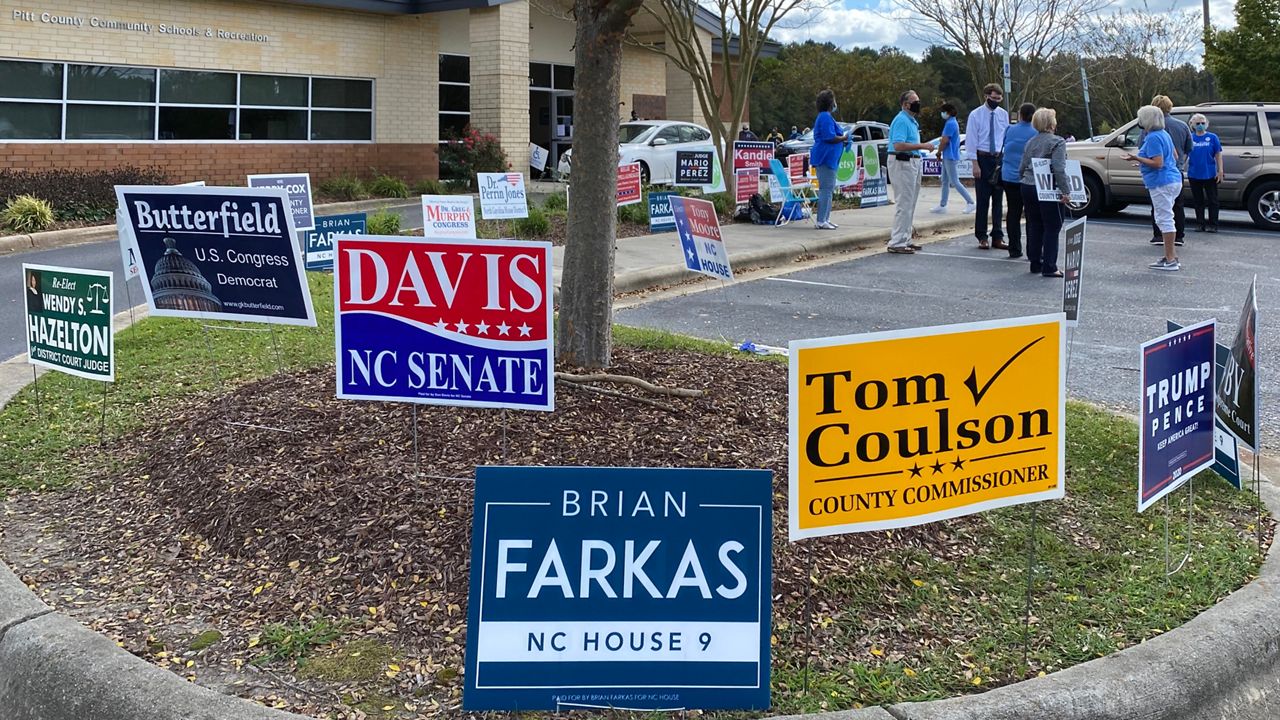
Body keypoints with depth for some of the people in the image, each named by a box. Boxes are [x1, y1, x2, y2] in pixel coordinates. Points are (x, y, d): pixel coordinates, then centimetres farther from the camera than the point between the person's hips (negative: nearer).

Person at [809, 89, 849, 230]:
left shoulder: (825, 116, 19)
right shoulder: (826, 117, -15)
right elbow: (830, 137, -22)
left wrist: (842, 140, 16)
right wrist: (844, 138, -8)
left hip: (828, 158, 11)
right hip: (826, 158, -11)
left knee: (827, 189, 14)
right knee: (826, 189, -9)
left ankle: (825, 219, 19)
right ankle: (821, 221, -8)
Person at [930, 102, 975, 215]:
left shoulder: (950, 124, -18)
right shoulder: (953, 123, 14)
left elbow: (944, 141, -18)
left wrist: (939, 152, -4)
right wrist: (942, 140, 4)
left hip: (950, 157, -10)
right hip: (948, 157, 10)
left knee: (954, 182, -7)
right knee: (945, 182, 12)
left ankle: (970, 202, -3)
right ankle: (942, 205, 15)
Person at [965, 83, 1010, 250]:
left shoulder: (1004, 115, 8)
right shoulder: (976, 115, -4)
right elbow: (971, 141, -6)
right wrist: (975, 164, -11)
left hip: (999, 159, 4)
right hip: (983, 159, -4)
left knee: (998, 200, 7)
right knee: (982, 199, -2)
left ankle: (997, 237, 12)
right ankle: (982, 237, 7)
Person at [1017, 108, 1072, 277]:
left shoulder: (1030, 143, 11)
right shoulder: (1057, 142, -10)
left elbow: (1022, 167, 14)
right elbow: (1059, 169, -18)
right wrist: (1065, 192, -16)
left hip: (1027, 188, 7)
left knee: (1034, 226, 13)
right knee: (1052, 228, -1)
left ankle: (1035, 263, 17)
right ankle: (1049, 267, -3)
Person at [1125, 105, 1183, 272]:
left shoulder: (1153, 138, -16)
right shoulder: (1164, 134, 15)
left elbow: (1158, 163, -21)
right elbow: (1174, 157, 23)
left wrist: (1136, 158, -20)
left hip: (1162, 183, -11)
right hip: (1173, 180, 11)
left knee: (1165, 219, -8)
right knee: (1165, 219, 17)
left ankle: (1170, 260, -7)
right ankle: (1171, 257, 21)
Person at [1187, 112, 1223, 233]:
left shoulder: (1212, 137, 0)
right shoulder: (1189, 138, 5)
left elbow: (1218, 155, 1)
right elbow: (1184, 155, 11)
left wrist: (1220, 171, -4)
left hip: (1210, 174, -2)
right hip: (1194, 174, 2)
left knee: (1212, 200, 1)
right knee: (1198, 200, 10)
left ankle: (1213, 225, 6)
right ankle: (1200, 224, 19)